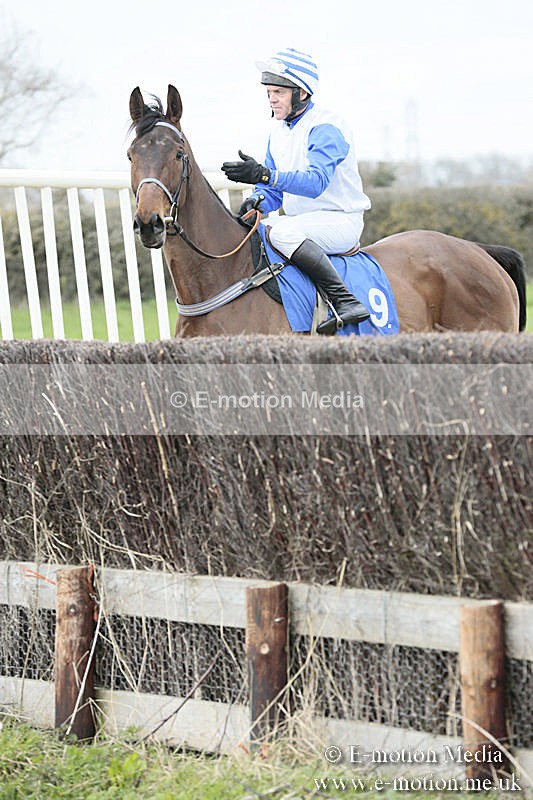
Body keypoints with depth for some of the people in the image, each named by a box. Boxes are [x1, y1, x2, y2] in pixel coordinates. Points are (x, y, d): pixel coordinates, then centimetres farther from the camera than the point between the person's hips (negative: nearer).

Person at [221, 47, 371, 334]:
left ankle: (346, 302, -34)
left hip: (341, 221, -9)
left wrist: (264, 175, -42)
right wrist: (258, 200, -9)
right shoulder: (278, 130, 11)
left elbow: (316, 182, -31)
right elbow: (274, 190, 16)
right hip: (299, 221, 9)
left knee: (282, 232, -35)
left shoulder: (325, 128, -16)